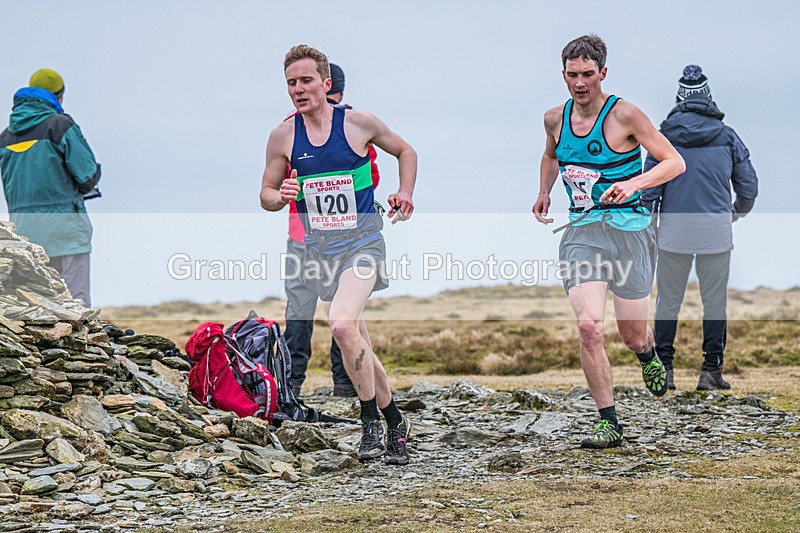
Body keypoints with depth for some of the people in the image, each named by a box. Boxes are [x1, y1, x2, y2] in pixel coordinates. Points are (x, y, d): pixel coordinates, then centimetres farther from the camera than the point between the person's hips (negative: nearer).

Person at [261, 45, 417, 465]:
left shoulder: (358, 123, -5)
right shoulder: (283, 137, 0)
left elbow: (405, 151, 12)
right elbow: (266, 195, 9)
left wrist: (405, 192, -3)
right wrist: (281, 196, -14)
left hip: (362, 241, -4)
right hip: (319, 249, 4)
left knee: (342, 323, -27)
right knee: (356, 344, 10)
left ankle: (371, 419, -14)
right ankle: (394, 421, 28)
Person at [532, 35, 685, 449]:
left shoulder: (623, 115, -8)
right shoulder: (555, 119, 7)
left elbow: (674, 162, -7)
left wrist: (634, 183, -23)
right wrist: (544, 192, 14)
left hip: (628, 228, -3)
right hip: (580, 232, 3)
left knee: (632, 335, 5)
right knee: (589, 327, -16)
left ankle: (649, 357, 45)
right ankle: (609, 425, -8)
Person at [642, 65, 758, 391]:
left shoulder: (664, 136, 0)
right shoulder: (727, 137, 3)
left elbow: (649, 189, -2)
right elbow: (748, 186, 7)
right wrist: (738, 213, 26)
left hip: (674, 230, 0)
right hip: (716, 230, 0)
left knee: (668, 301, 8)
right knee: (715, 302, 7)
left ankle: (663, 370, 9)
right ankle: (711, 371, 7)